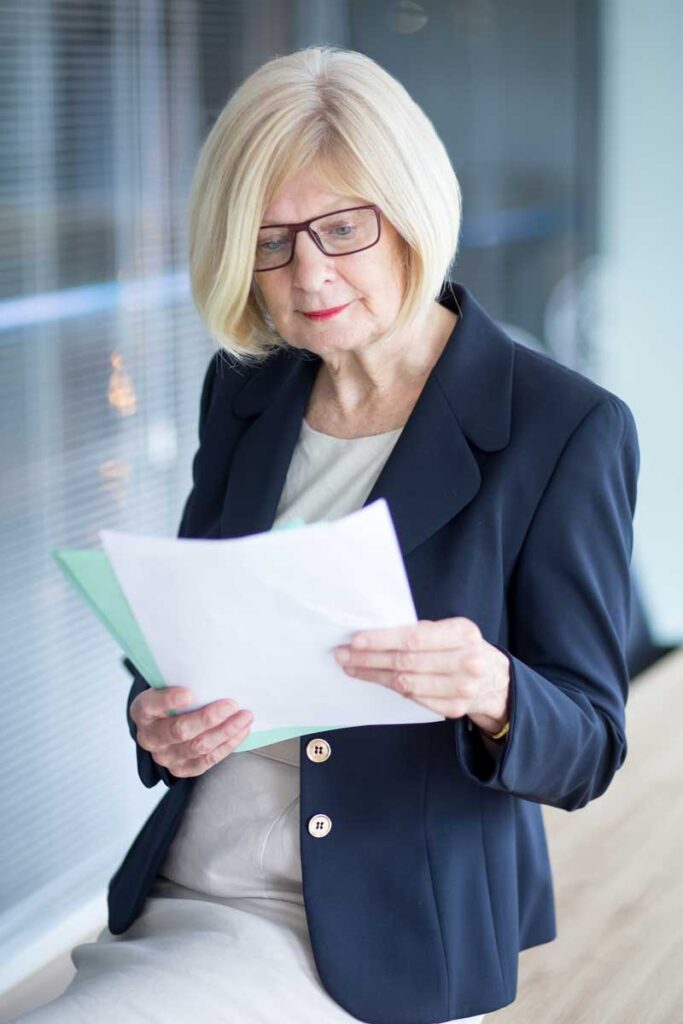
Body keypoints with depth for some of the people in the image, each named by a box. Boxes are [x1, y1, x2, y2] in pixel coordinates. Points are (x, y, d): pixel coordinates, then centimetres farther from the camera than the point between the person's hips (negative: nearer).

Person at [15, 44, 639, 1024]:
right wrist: (158, 723, -10)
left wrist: (491, 695, -29)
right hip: (175, 902, 6)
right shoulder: (243, 393, 9)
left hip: (375, 944, -5)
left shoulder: (568, 427, -9)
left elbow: (586, 749, -7)